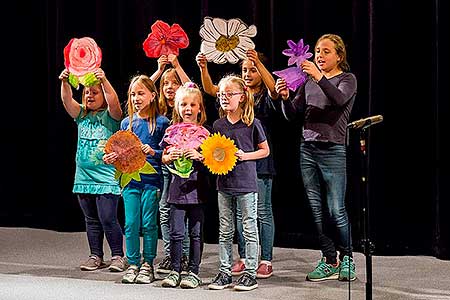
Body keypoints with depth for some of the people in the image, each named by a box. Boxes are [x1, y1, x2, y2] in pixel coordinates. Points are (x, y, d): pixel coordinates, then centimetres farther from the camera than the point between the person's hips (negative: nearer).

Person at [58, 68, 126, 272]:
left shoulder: (110, 116, -2)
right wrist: (64, 83, -23)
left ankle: (118, 256, 4)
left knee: (108, 219, -8)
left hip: (106, 179, -5)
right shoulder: (82, 115, 11)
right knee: (91, 220, 11)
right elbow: (67, 101, -5)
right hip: (84, 177, 5)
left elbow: (113, 102, -22)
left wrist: (104, 80, -36)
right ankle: (96, 257, 19)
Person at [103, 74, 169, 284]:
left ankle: (147, 265, 14)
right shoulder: (126, 123, 9)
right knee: (131, 224, 4)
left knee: (149, 224, 2)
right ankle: (133, 265, 15)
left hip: (152, 180, -3)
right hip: (130, 180, 4)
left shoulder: (161, 122, -3)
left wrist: (153, 152, -23)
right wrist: (112, 158, -5)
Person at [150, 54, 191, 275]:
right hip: (163, 163, 4)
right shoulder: (161, 110, 10)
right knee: (165, 210, 4)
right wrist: (159, 70, -2)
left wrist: (176, 65, -16)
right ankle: (169, 255, 12)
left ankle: (184, 256, 5)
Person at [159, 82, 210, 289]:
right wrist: (170, 156, -12)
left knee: (195, 233, 5)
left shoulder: (204, 133, 1)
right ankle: (175, 271, 14)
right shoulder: (171, 131, 7)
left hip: (197, 188, -1)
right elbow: (163, 159, 9)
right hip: (177, 187, 1)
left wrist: (199, 156, -20)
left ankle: (194, 272, 13)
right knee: (176, 233, 3)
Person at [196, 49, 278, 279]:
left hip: (259, 159, -5)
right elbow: (210, 89, 1)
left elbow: (273, 89, -23)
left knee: (262, 211, -1)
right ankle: (244, 258, 17)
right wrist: (203, 68, -17)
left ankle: (266, 260, 5)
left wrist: (259, 63, -36)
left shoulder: (266, 97, 0)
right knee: (240, 211, 9)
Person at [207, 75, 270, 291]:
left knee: (249, 228, 2)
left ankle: (250, 273, 8)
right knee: (225, 230, 9)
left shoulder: (252, 123, -4)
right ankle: (224, 272, 16)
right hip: (224, 183, 4)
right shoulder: (218, 124, 7)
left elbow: (265, 150, 1)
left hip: (246, 183, -4)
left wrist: (244, 155, -12)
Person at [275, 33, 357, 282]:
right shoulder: (308, 82, 15)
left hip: (333, 150, -5)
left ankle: (346, 258, 13)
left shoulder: (347, 79, 2)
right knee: (316, 210, 3)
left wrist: (319, 78, -34)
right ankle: (329, 261, 11)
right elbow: (291, 114, 9)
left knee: (336, 210, -6)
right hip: (307, 149, 5)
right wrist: (285, 98, -11)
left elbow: (339, 99, -21)